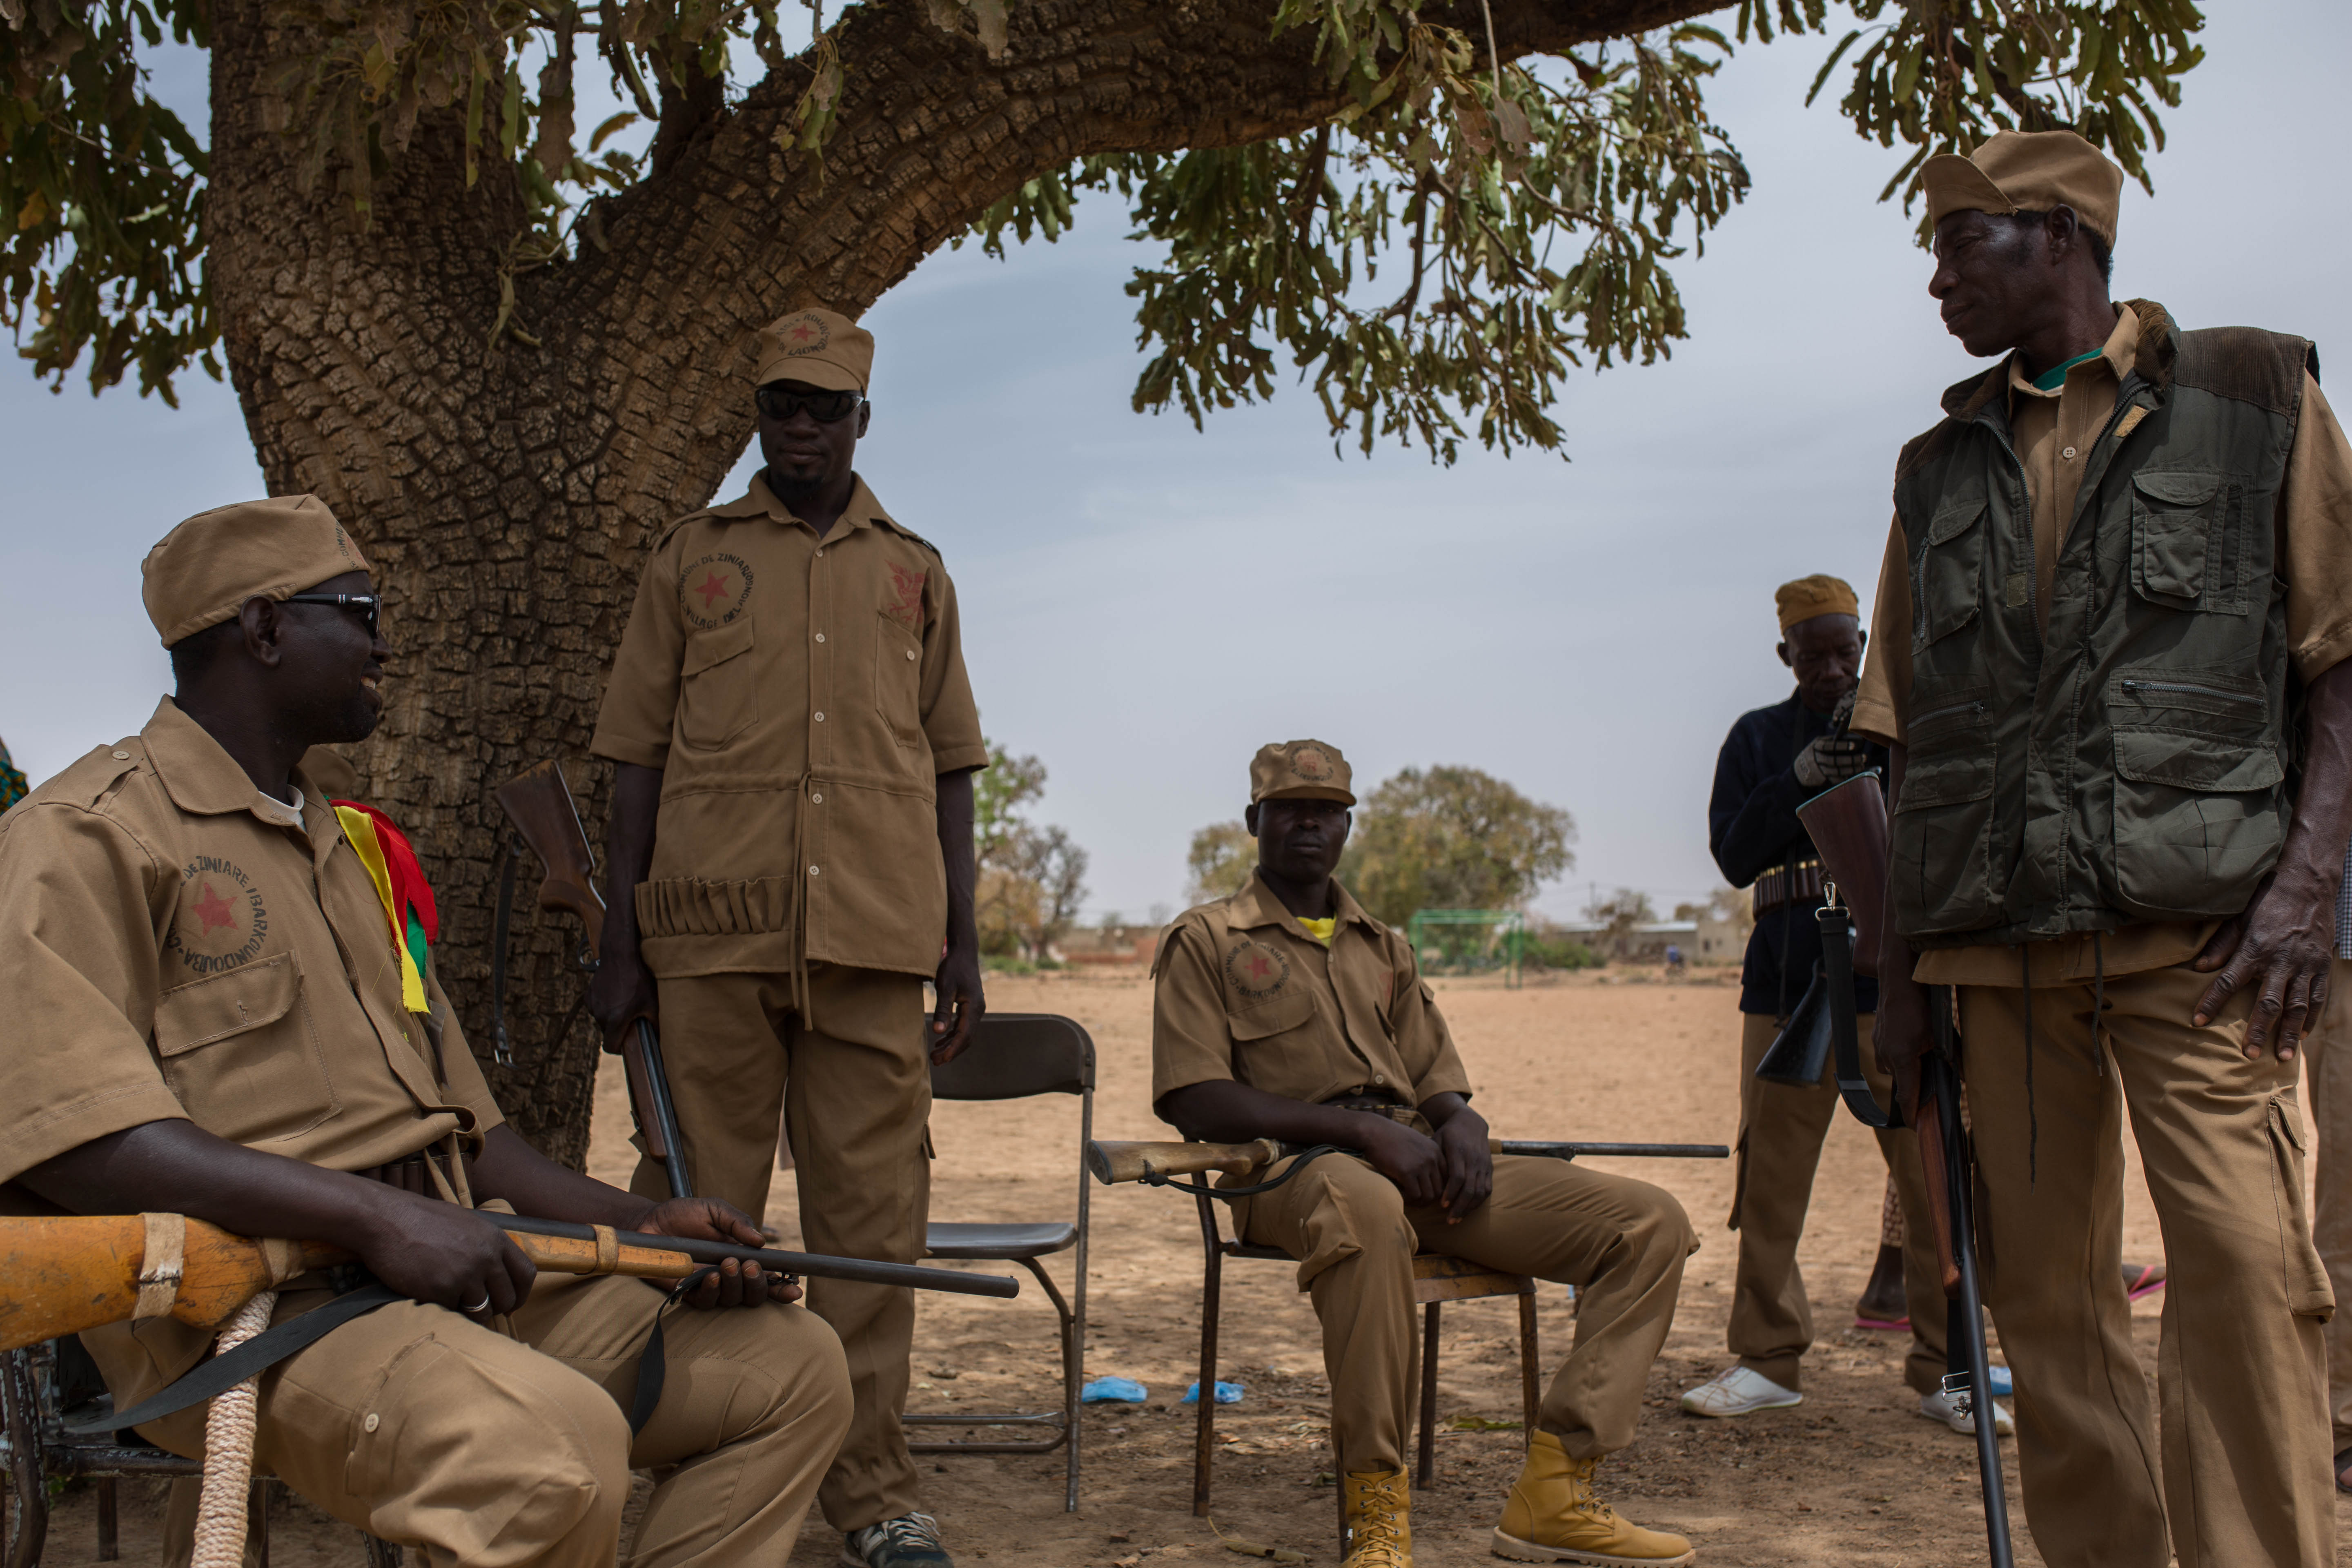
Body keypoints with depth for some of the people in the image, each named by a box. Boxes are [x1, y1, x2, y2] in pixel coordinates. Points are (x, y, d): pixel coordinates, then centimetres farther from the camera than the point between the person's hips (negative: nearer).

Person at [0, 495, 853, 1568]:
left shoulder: (352, 848, 24)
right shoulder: (90, 835, -3)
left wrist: (644, 1225, 7)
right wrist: (376, 1215, -24)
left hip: (451, 1270, 8)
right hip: (242, 1302, -8)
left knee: (793, 1365, -2)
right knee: (553, 1449, -35)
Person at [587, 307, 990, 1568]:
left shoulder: (915, 574, 17)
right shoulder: (691, 557, 13)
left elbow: (949, 768, 16)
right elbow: (637, 758, 9)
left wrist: (962, 945, 9)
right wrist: (619, 943, 2)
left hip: (873, 941, 1)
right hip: (711, 934, -1)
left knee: (870, 1219, 2)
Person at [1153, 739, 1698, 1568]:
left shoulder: (1384, 949, 27)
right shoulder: (1205, 940, 9)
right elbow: (1195, 1101, -5)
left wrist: (1461, 1124, -5)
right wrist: (1359, 1128, -16)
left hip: (1418, 1166, 6)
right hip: (1297, 1169, -6)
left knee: (1653, 1221, -11)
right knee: (1366, 1206, -44)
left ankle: (1554, 1491, -17)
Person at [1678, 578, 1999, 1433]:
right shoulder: (1756, 738, 14)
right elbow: (1732, 854, 2)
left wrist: (1887, 752, -17)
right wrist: (1798, 779, -13)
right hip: (1787, 986, 2)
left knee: (1934, 1178, -6)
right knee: (1771, 1178, 3)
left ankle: (1943, 1370, 3)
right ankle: (1769, 1361, 14)